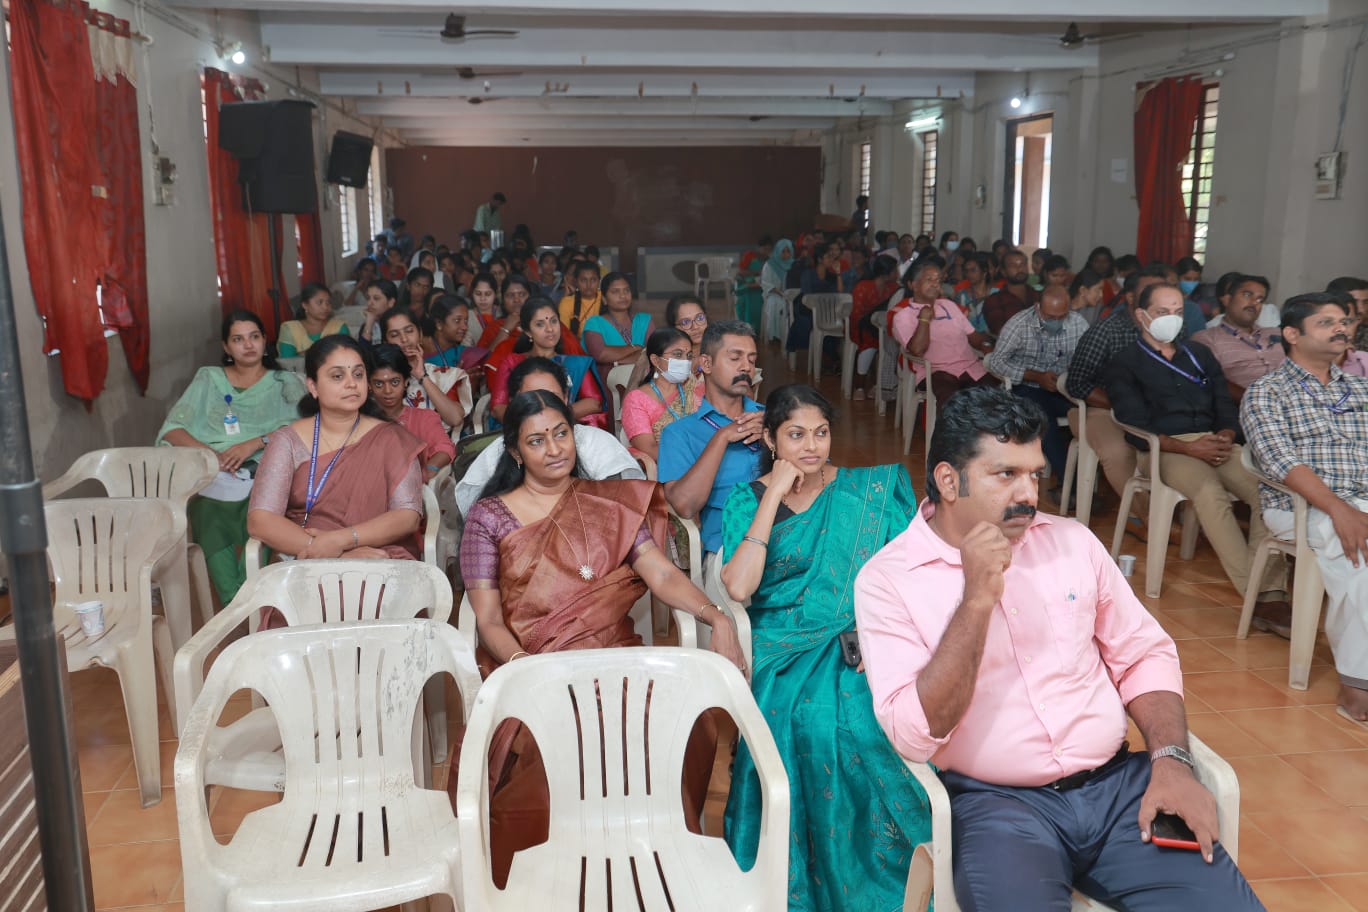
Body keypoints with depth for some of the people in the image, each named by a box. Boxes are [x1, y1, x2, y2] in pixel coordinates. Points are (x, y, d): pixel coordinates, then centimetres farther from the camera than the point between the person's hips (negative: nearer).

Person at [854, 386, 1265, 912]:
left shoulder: (1071, 540, 7)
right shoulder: (887, 579, -7)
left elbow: (1145, 655, 13)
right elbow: (913, 735, -15)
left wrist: (1171, 760, -4)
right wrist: (977, 599, -21)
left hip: (1120, 782, 5)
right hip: (997, 803, -4)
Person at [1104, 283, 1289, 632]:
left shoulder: (1199, 354, 26)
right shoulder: (1124, 363, 9)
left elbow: (1226, 405, 18)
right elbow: (1136, 426, -4)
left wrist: (1226, 436, -6)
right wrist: (1189, 448, -15)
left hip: (1216, 443, 5)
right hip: (1166, 449, -5)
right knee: (1210, 492, -37)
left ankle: (1271, 592, -32)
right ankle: (1257, 594, -37)